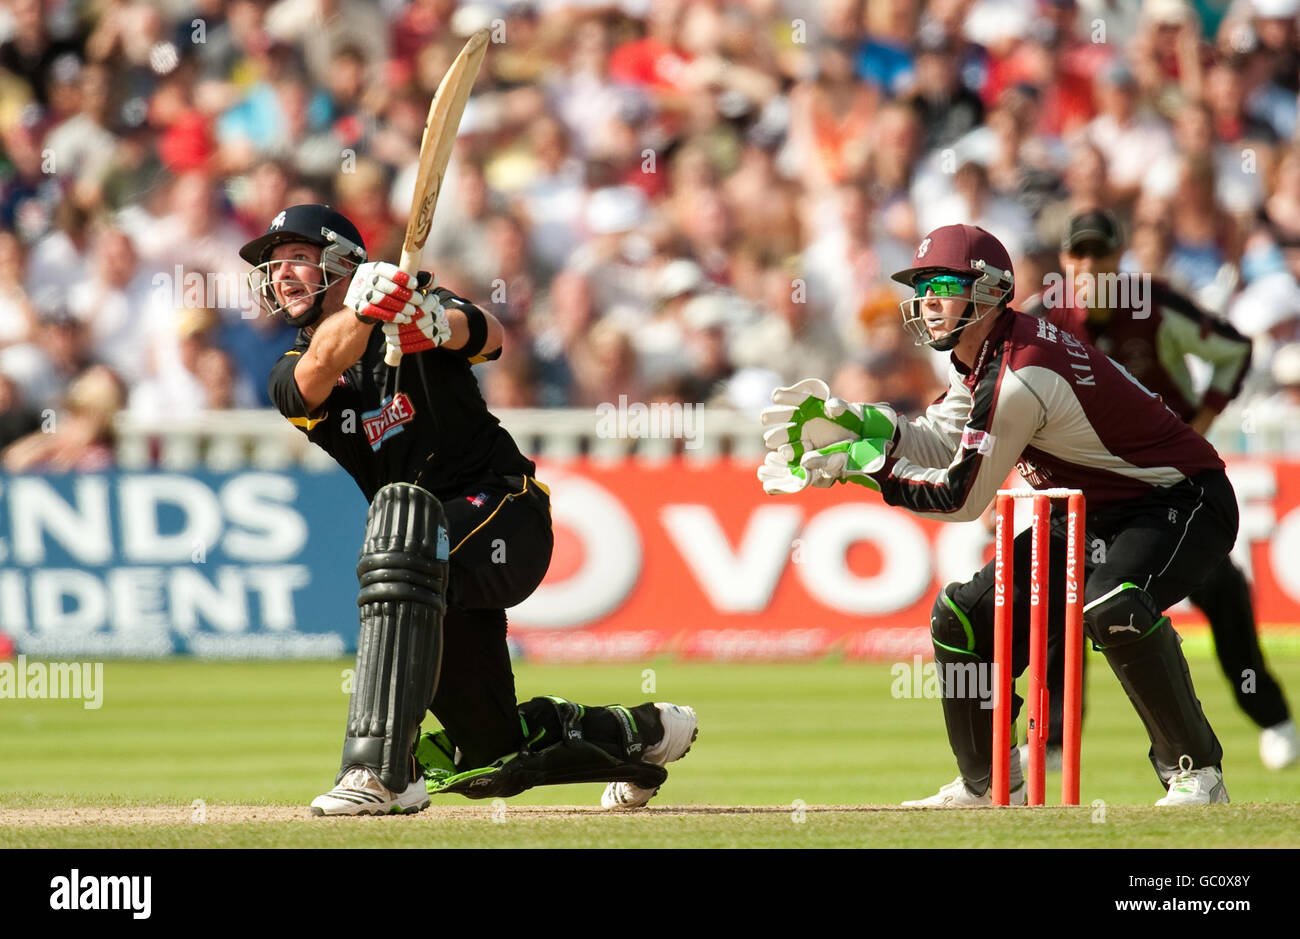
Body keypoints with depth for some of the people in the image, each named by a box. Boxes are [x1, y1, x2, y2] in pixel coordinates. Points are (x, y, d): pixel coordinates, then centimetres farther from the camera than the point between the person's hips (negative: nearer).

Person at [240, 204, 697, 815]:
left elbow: (488, 336, -22)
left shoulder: (414, 303, -2)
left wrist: (439, 325, -45)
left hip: (506, 509, -6)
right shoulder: (292, 378, 5)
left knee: (404, 534, -39)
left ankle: (380, 769, -46)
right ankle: (640, 733, 38)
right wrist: (366, 309, -40)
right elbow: (324, 364, -20)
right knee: (489, 754, 11)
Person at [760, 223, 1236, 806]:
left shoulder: (1020, 376, -28)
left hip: (1183, 504, -10)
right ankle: (990, 785, 22)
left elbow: (962, 498, -22)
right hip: (1094, 515, 10)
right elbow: (942, 441, 11)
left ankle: (1196, 773, -24)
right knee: (964, 615, 6)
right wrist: (858, 424, -5)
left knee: (1113, 607, -38)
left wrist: (863, 464, -17)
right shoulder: (983, 354, 1)